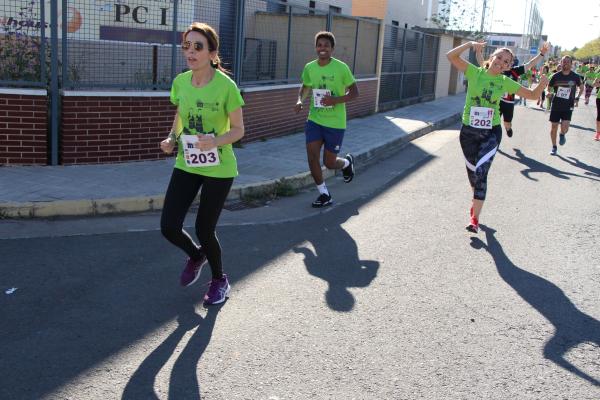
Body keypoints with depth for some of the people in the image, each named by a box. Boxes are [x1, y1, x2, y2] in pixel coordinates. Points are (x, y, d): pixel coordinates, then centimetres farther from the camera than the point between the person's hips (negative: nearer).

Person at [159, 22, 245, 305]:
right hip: (186, 165, 5)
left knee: (204, 230, 2)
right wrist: (172, 139, -4)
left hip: (218, 169, -4)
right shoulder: (180, 82, -2)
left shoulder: (225, 86, -17)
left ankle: (219, 281, 32)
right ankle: (196, 256, 33)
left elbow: (238, 130, -10)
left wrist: (216, 141, -29)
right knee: (169, 227, -3)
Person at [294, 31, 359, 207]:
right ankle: (324, 194, 11)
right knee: (312, 157, -7)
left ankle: (347, 163, 40)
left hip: (335, 123, -3)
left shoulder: (341, 67, -12)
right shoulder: (309, 67, 0)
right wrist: (300, 100, -4)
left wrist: (335, 100, -24)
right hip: (314, 120, 4)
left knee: (329, 163, 4)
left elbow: (354, 92, -7)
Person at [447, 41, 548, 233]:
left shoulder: (505, 82, 0)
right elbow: (451, 56, -13)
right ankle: (477, 200, 45)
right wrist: (470, 44, -25)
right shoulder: (475, 72, -5)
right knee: (472, 172, 15)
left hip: (491, 133, 0)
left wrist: (542, 84, -14)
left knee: (481, 172, -13)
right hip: (469, 131, 1)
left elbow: (533, 95, 6)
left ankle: (475, 218, -7)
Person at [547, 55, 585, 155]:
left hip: (568, 107, -1)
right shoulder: (556, 76, -4)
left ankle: (562, 135, 19)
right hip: (556, 106, 1)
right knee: (553, 128, 5)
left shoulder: (575, 77, -4)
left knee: (564, 127, -18)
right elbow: (549, 89, 8)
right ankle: (554, 147, 24)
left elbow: (581, 87, 14)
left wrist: (577, 98, 3)